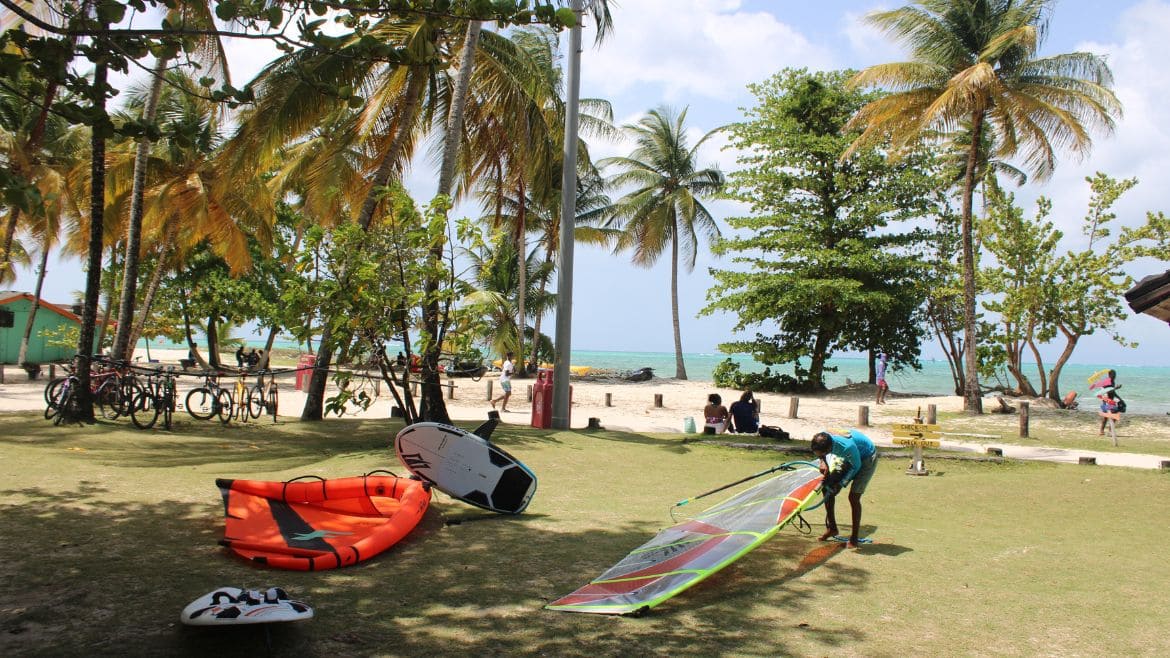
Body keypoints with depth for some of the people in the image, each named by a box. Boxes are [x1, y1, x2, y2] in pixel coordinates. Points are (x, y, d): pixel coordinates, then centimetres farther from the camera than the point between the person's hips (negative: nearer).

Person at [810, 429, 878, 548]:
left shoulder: (847, 447, -42)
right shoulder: (822, 440, -26)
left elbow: (856, 466, -23)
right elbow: (821, 454, 0)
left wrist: (841, 483, -24)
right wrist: (823, 462, -20)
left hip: (866, 458, -7)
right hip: (849, 458, 7)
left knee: (854, 496, -14)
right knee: (827, 488, 0)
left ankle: (854, 538, -2)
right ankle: (831, 527, 16)